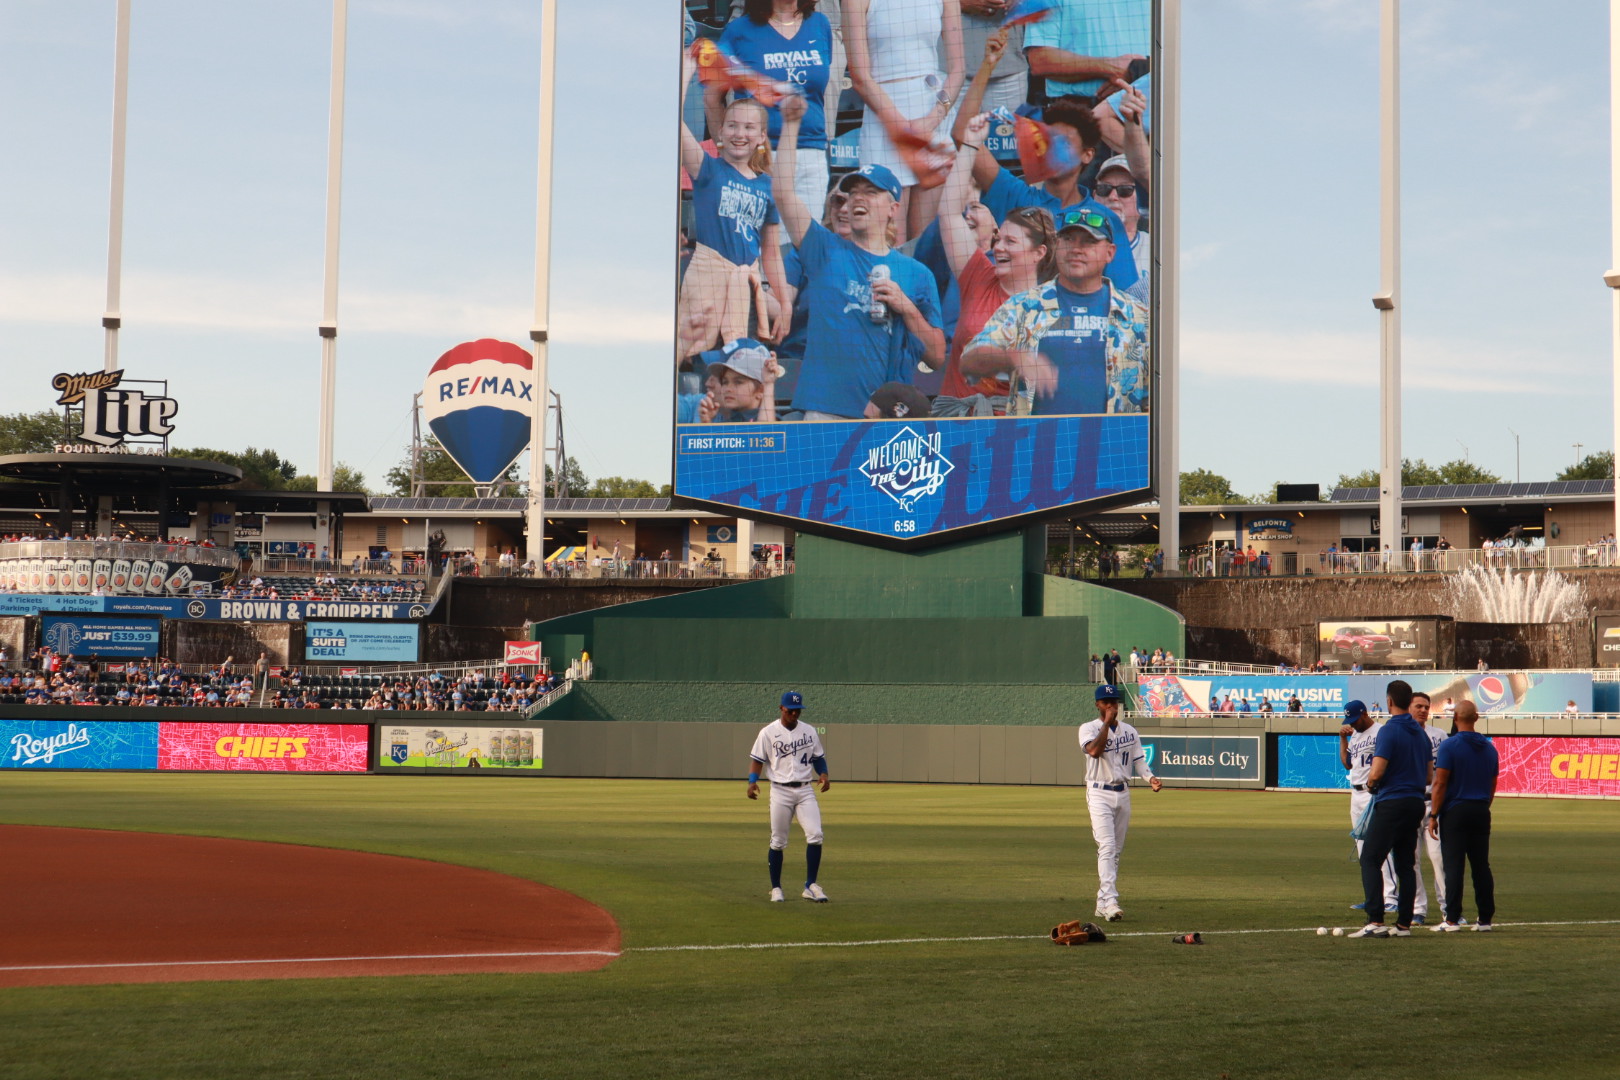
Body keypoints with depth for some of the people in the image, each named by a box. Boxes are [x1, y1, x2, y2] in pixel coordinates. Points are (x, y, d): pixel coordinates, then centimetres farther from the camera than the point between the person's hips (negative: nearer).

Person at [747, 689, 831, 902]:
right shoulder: (768, 732, 0)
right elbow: (757, 759, 1)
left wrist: (823, 774, -5)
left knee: (815, 835, -11)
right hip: (780, 791, -2)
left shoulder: (809, 731, 9)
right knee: (778, 842, 2)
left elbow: (818, 757, 15)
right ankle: (776, 888, 14)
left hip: (805, 790, 2)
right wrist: (752, 781, -16)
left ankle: (810, 886, -5)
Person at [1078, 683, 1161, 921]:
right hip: (1099, 794, -6)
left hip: (1123, 794, 6)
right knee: (1107, 847, -18)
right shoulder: (1088, 729, -4)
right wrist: (1107, 723, -19)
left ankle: (1102, 902, 18)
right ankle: (1110, 901, -25)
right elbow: (1094, 750, -23)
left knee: (1116, 850, 9)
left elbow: (1139, 760, 10)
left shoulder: (1129, 731, 11)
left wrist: (1150, 778, -8)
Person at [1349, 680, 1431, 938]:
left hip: (1391, 803, -8)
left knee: (1370, 859, -6)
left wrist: (1370, 784, 1)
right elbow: (1429, 775, 15)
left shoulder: (1389, 730, -13)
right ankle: (1404, 924, 10)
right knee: (1406, 864, 11)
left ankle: (1375, 921, -16)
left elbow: (1376, 772, -19)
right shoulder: (1420, 733, 11)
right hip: (1416, 803, 8)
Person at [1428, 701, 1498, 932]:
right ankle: (1485, 918, 9)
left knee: (1453, 865, -4)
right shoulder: (1489, 748, 9)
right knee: (1481, 865, 8)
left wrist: (1434, 816, -8)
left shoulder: (1449, 746, -8)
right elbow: (1493, 785, 14)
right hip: (1481, 813, 5)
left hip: (1455, 811, -5)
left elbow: (1440, 784, -12)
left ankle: (1452, 919, -7)